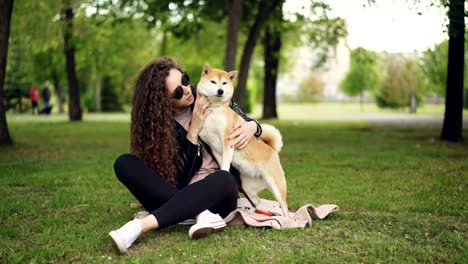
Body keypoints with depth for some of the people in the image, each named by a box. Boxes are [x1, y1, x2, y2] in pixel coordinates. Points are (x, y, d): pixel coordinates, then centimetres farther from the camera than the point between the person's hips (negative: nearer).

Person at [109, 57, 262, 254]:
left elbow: (245, 120, 13)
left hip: (217, 195, 0)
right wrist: (194, 130, -19)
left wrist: (252, 127, -11)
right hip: (180, 198, 0)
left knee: (224, 178, -36)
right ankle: (200, 214, -33)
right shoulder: (158, 125, -6)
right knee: (124, 164, -20)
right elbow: (179, 178, -13)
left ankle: (141, 226, -43)